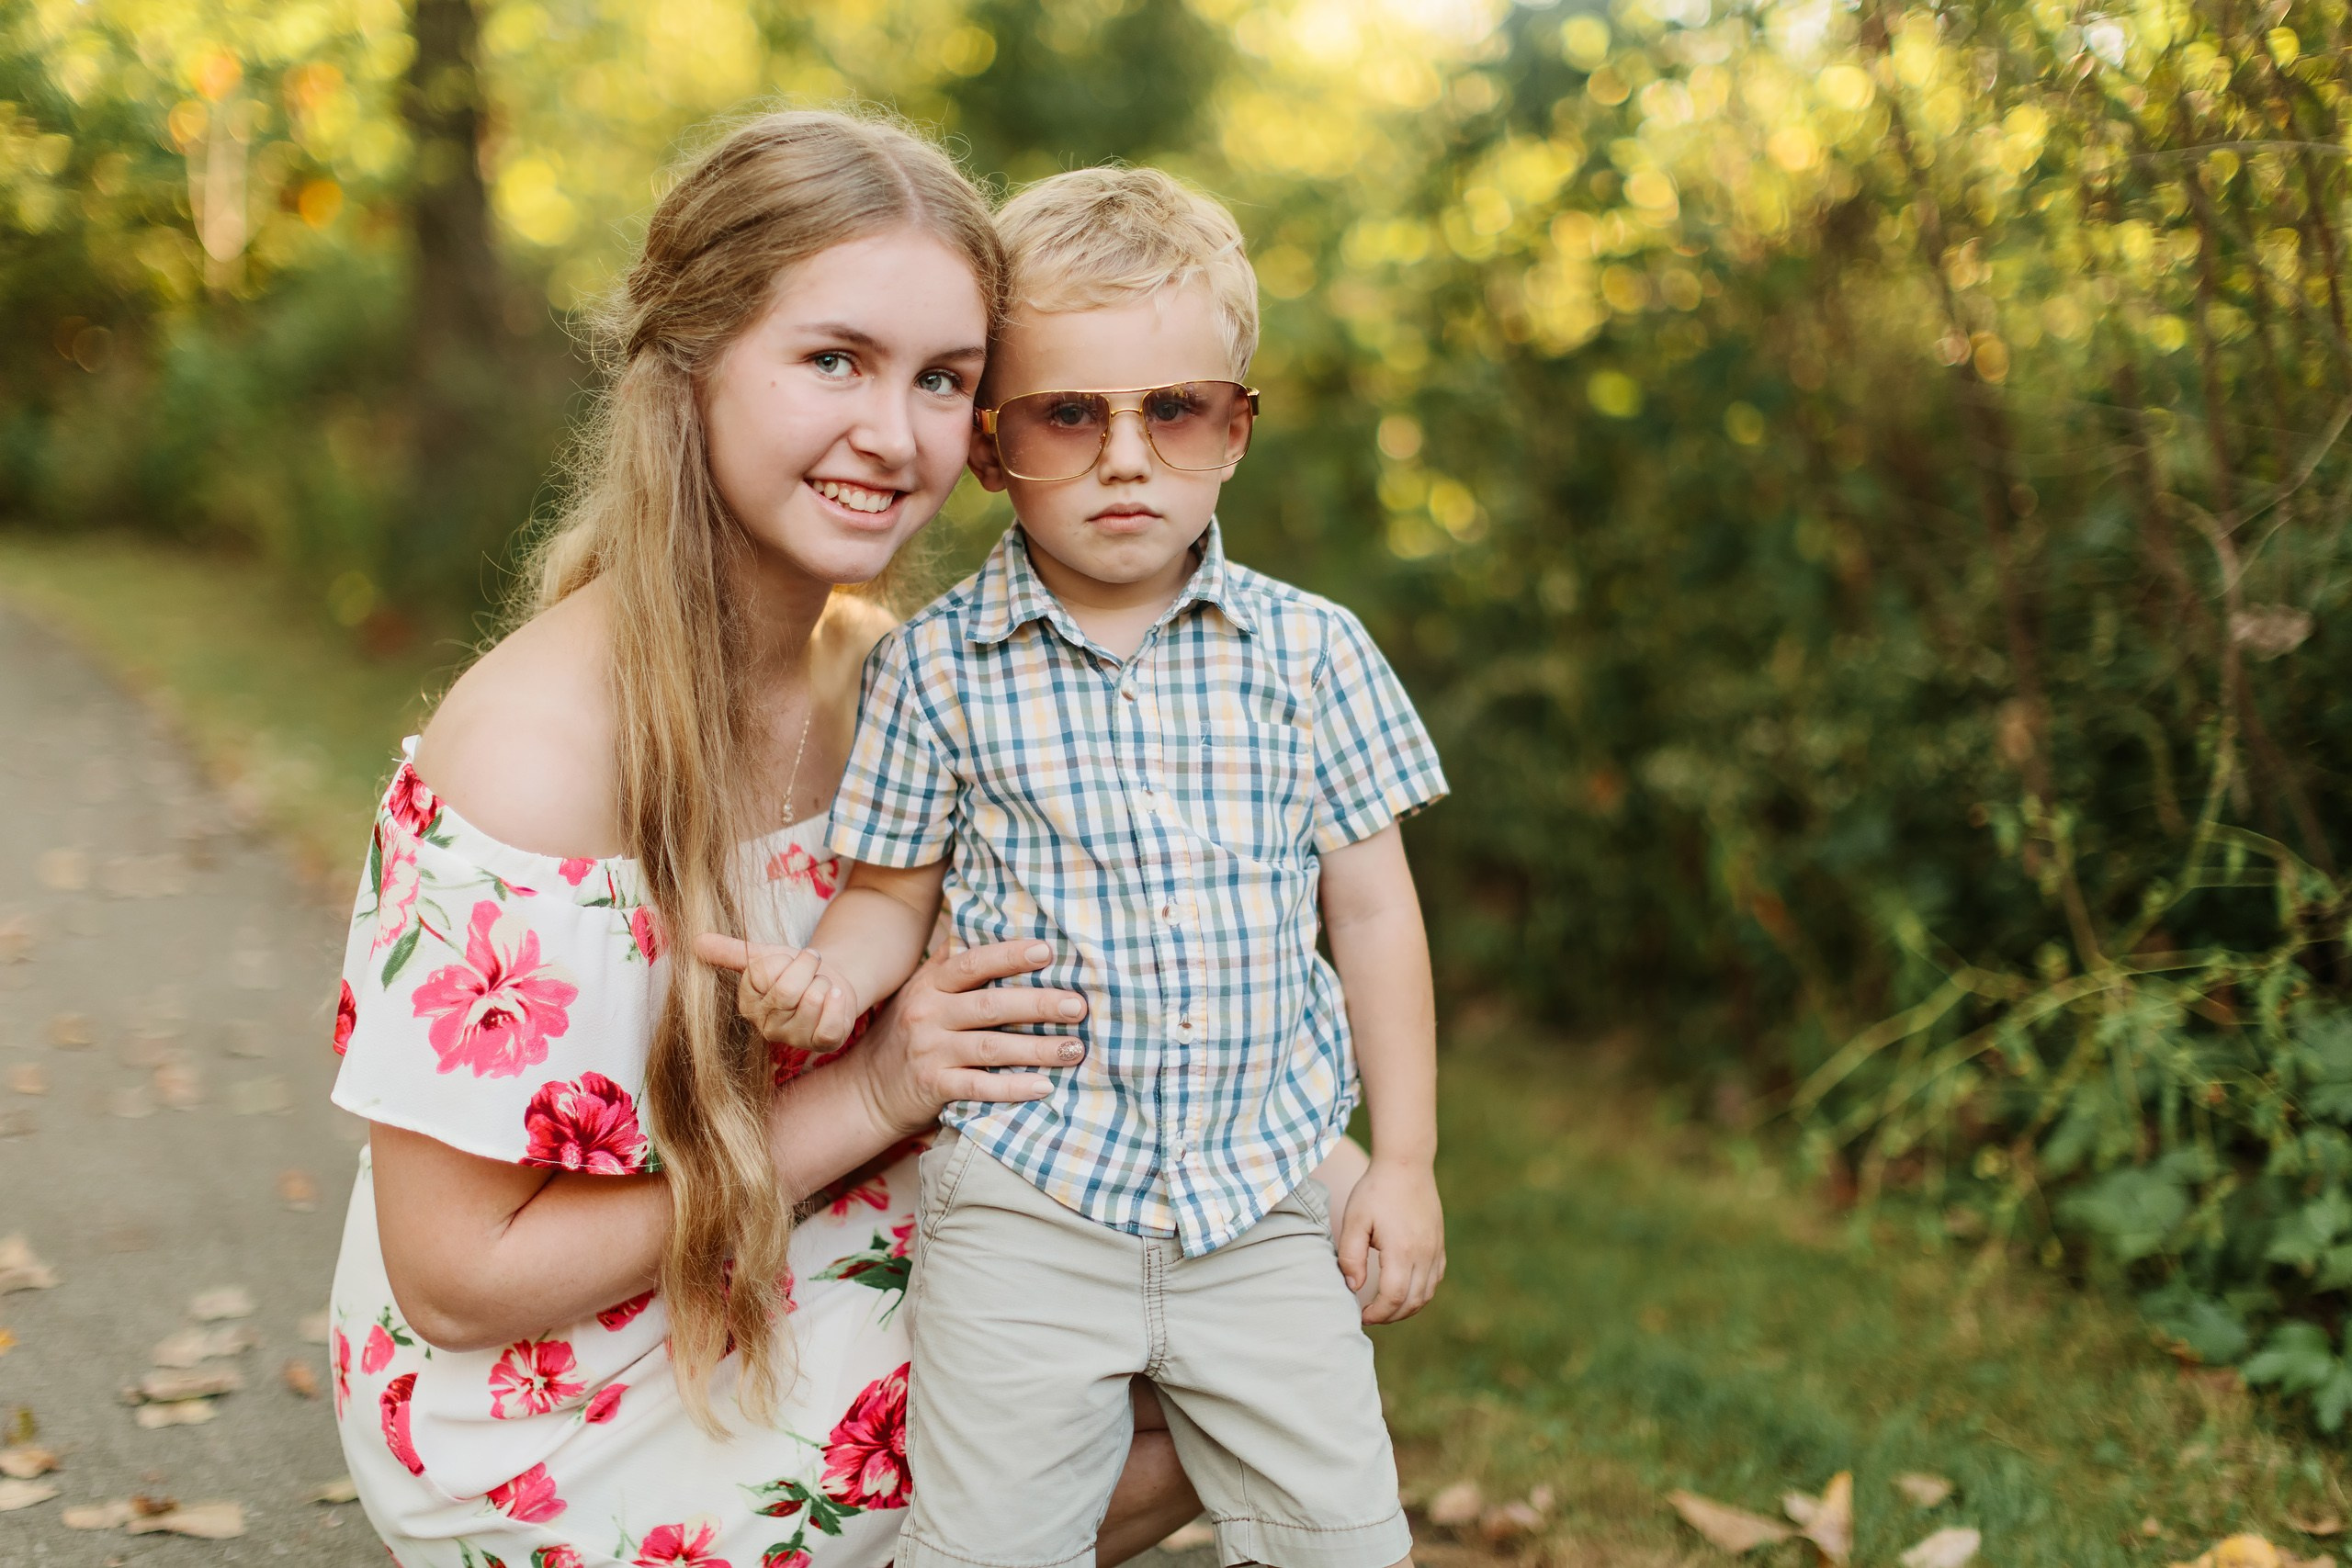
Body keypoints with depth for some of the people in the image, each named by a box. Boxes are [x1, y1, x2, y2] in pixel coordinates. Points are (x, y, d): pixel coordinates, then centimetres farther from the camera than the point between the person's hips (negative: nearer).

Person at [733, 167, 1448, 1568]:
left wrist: (1406, 1160, 6)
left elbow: (1373, 908, 5)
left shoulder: (1311, 652, 0)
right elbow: (896, 896, 5)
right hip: (1028, 1198, -1)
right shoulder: (936, 668, -4)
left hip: (1263, 1199, 2)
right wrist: (836, 973, -18)